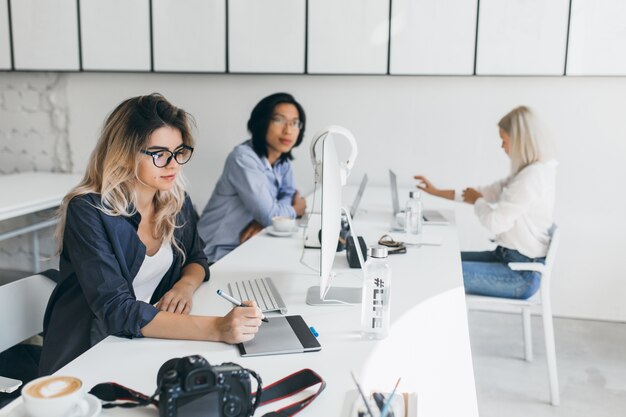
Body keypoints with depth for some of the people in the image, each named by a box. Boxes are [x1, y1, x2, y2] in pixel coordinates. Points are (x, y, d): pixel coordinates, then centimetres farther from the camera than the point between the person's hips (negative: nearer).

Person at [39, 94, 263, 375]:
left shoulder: (176, 200, -2)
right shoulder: (87, 211, -19)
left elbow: (196, 259, 14)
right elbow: (116, 310, -27)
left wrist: (186, 285, -10)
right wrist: (215, 328, -36)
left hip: (150, 343, 6)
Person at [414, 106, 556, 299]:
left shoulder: (532, 176, -22)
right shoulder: (528, 172, 9)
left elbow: (495, 222, -24)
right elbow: (490, 192, 18)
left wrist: (476, 200, -2)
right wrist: (437, 192, 19)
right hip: (510, 257, 10)